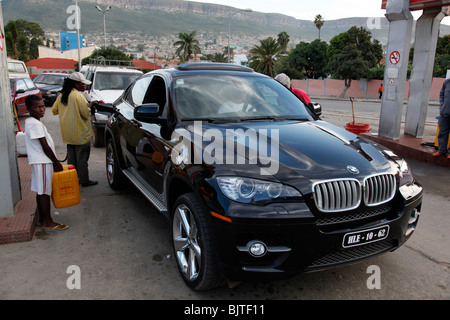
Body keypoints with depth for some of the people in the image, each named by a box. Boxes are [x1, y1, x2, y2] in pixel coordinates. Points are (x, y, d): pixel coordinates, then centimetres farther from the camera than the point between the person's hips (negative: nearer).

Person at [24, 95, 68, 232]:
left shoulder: (31, 122, 13)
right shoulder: (36, 125, -19)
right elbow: (45, 147, -19)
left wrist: (53, 162, 17)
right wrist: (57, 162, -11)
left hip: (39, 162, 10)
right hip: (42, 163, -10)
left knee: (40, 192, 15)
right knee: (44, 192, -4)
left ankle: (41, 219, 25)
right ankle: (48, 223, 3)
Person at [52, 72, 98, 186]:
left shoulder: (62, 95, 8)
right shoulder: (78, 95, -16)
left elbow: (54, 110, 14)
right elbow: (86, 113, -18)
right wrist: (90, 105, -2)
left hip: (67, 133, 8)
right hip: (80, 134, -8)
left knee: (71, 156, 16)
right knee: (82, 157, 0)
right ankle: (84, 180, 7)